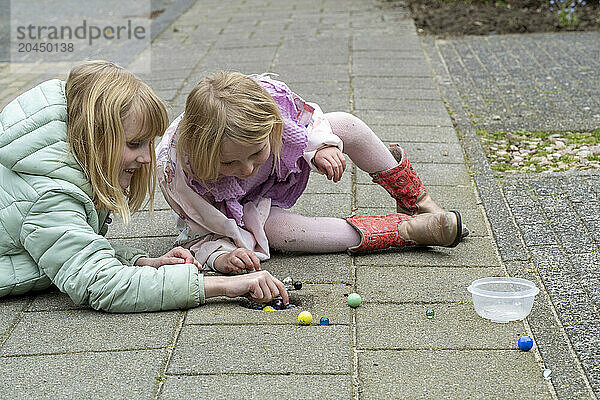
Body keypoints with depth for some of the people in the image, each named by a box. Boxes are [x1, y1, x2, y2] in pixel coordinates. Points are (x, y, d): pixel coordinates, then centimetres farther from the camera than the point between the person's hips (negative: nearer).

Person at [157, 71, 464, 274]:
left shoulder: (270, 95, -36)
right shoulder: (177, 172, -42)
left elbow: (308, 116, -10)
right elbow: (199, 236, -26)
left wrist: (322, 146, -30)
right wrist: (221, 257, -48)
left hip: (278, 174, 4)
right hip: (235, 207, -3)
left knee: (344, 125, -15)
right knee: (279, 230, -35)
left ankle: (418, 204, 4)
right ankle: (408, 229, -28)